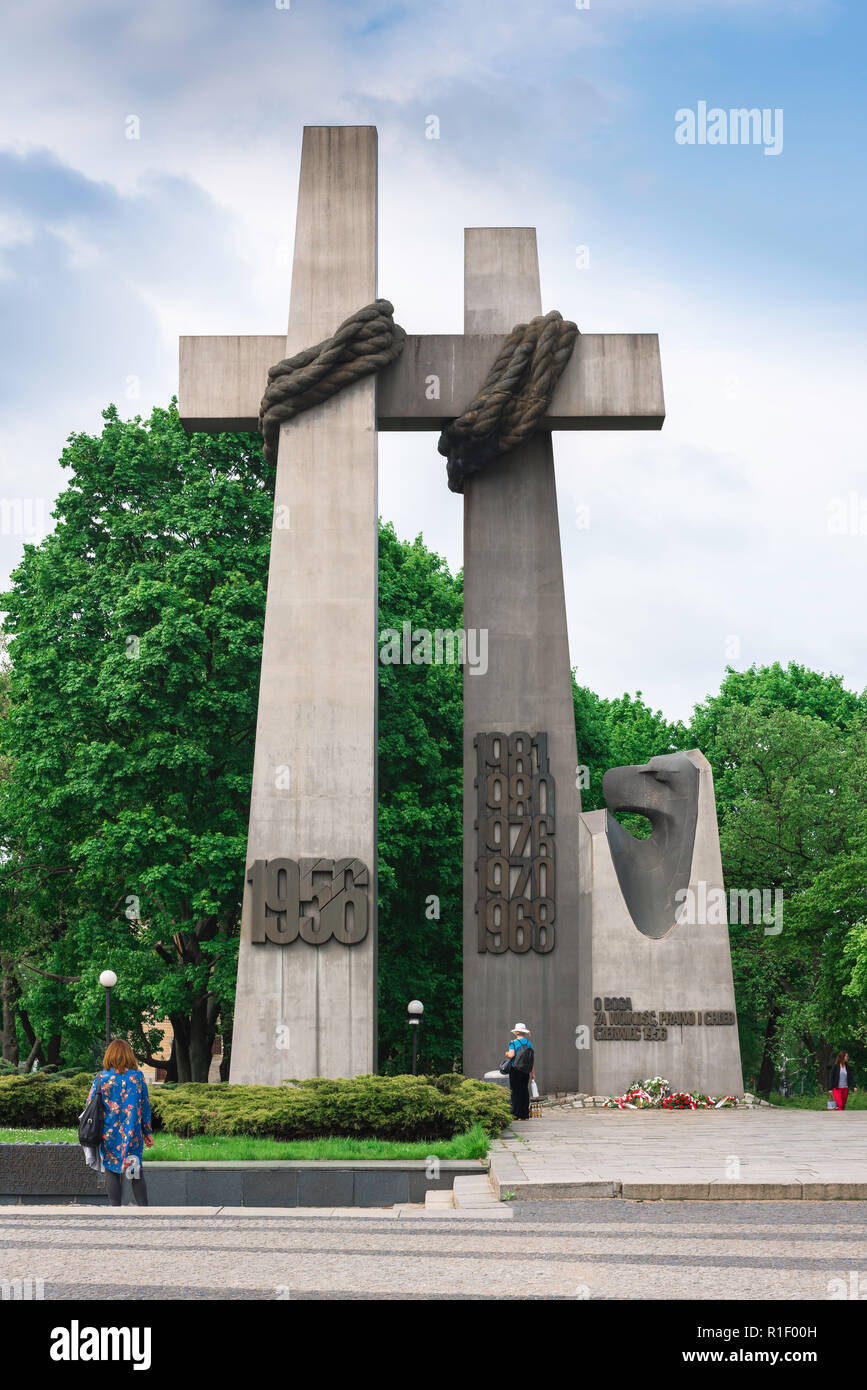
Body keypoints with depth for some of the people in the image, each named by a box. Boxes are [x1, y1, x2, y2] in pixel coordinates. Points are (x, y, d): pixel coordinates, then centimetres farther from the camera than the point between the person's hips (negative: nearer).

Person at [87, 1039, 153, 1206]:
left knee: (112, 1172, 8)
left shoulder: (101, 1078, -5)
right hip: (133, 1134, 1)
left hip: (109, 1134, -1)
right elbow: (146, 1106, 4)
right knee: (136, 1173, 10)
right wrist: (148, 1132, 12)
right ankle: (143, 1207, 7)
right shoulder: (138, 1077, -1)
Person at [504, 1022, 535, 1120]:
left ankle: (516, 1114, -4)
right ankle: (525, 1114, 8)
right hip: (525, 1071, 4)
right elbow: (533, 1059, 7)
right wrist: (533, 1073, 12)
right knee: (524, 1091, 9)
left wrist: (507, 1053, 2)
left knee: (514, 1091, 0)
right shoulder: (529, 1043, 7)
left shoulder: (513, 1043, -7)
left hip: (515, 1069, -4)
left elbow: (511, 1054, -21)